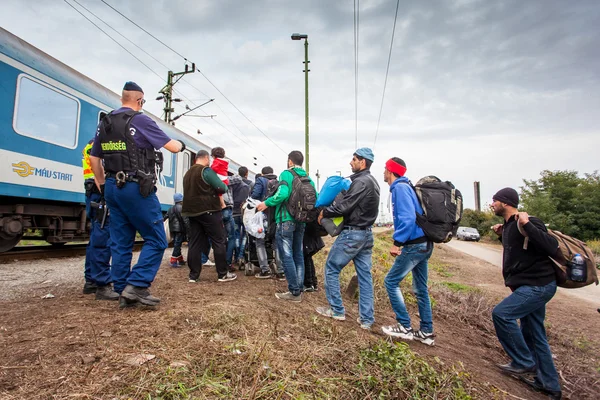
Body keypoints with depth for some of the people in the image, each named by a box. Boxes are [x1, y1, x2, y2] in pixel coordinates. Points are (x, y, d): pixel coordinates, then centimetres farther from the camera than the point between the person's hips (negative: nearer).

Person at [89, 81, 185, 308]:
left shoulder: (104, 123, 13)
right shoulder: (141, 121, -8)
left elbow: (94, 158, 17)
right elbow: (173, 147, -6)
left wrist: (103, 186, 25)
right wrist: (181, 144, 17)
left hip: (113, 188, 8)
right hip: (136, 188, -7)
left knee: (121, 243, 10)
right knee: (156, 240, 0)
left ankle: (124, 293, 16)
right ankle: (136, 286, -6)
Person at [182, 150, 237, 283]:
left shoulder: (187, 173, 16)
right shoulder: (206, 170, -9)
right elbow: (222, 188, -12)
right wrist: (225, 186, 10)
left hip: (192, 211, 8)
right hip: (208, 210, -8)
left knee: (194, 243, 8)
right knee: (219, 241, 0)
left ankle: (193, 275, 10)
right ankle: (223, 274, 4)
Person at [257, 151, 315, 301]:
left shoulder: (286, 174, -7)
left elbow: (282, 193, -24)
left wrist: (267, 203, -12)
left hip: (286, 219, -7)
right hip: (301, 221, 7)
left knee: (287, 256, -1)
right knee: (298, 255, 13)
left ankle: (294, 292, 3)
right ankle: (298, 290, 19)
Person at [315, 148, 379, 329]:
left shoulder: (361, 182, -17)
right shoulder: (372, 182, 14)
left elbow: (344, 206, -22)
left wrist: (324, 213, -8)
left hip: (352, 234, -9)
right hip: (366, 234, 9)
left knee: (331, 269, 5)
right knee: (365, 275, 9)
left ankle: (337, 310, 15)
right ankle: (366, 319, 15)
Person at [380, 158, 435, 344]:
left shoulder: (400, 187, -12)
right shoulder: (404, 186, 15)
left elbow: (408, 217, -24)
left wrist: (397, 242, -22)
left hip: (414, 245, -9)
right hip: (424, 244, 9)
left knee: (391, 281, 1)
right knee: (420, 289, 14)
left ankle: (404, 327, 8)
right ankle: (427, 332, 23)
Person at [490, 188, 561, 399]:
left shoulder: (528, 223, -18)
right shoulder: (510, 225, 10)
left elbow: (552, 247, -29)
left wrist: (527, 225, -35)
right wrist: (503, 236, 11)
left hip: (538, 285, -10)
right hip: (532, 285, 10)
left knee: (501, 313, -17)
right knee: (533, 334, 16)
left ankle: (524, 363, 2)